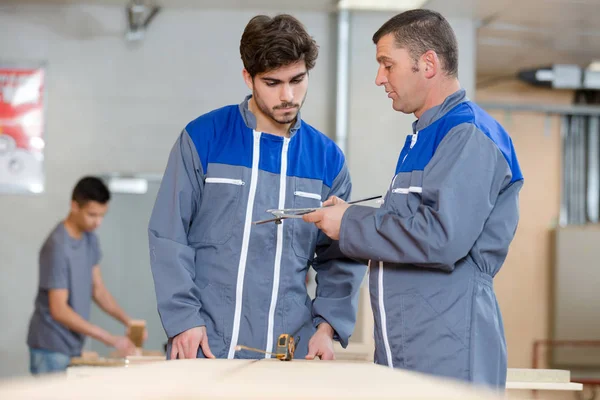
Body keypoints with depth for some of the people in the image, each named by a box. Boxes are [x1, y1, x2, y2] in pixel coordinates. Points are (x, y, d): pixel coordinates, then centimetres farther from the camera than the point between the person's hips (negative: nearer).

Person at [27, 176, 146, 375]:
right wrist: (110, 339, -25)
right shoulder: (57, 247, -19)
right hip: (51, 349, -7)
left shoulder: (90, 240, 6)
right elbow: (59, 310, -22)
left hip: (73, 346, 7)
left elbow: (98, 289, 13)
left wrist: (128, 321, -3)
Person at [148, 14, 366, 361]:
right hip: (205, 345, -2)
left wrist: (327, 326, -3)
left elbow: (339, 259, 10)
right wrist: (184, 319, -9)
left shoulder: (327, 158, 7)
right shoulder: (202, 138, -1)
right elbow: (169, 237, -2)